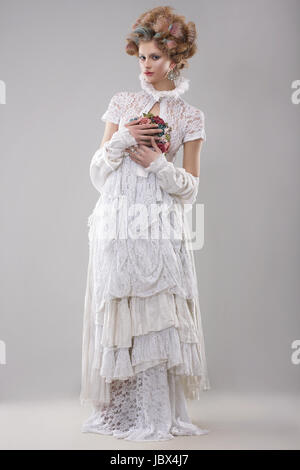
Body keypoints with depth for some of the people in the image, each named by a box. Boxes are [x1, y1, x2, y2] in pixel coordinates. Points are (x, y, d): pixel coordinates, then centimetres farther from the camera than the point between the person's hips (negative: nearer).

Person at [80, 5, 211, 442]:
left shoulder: (190, 117, 5)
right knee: (116, 312, 3)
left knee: (157, 313, -3)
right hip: (117, 221, 2)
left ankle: (156, 413, 10)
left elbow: (190, 187, 4)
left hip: (161, 225, -2)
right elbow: (97, 171, 9)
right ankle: (118, 408, 17)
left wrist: (158, 163, -11)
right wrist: (121, 139, -7)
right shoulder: (122, 103, 11)